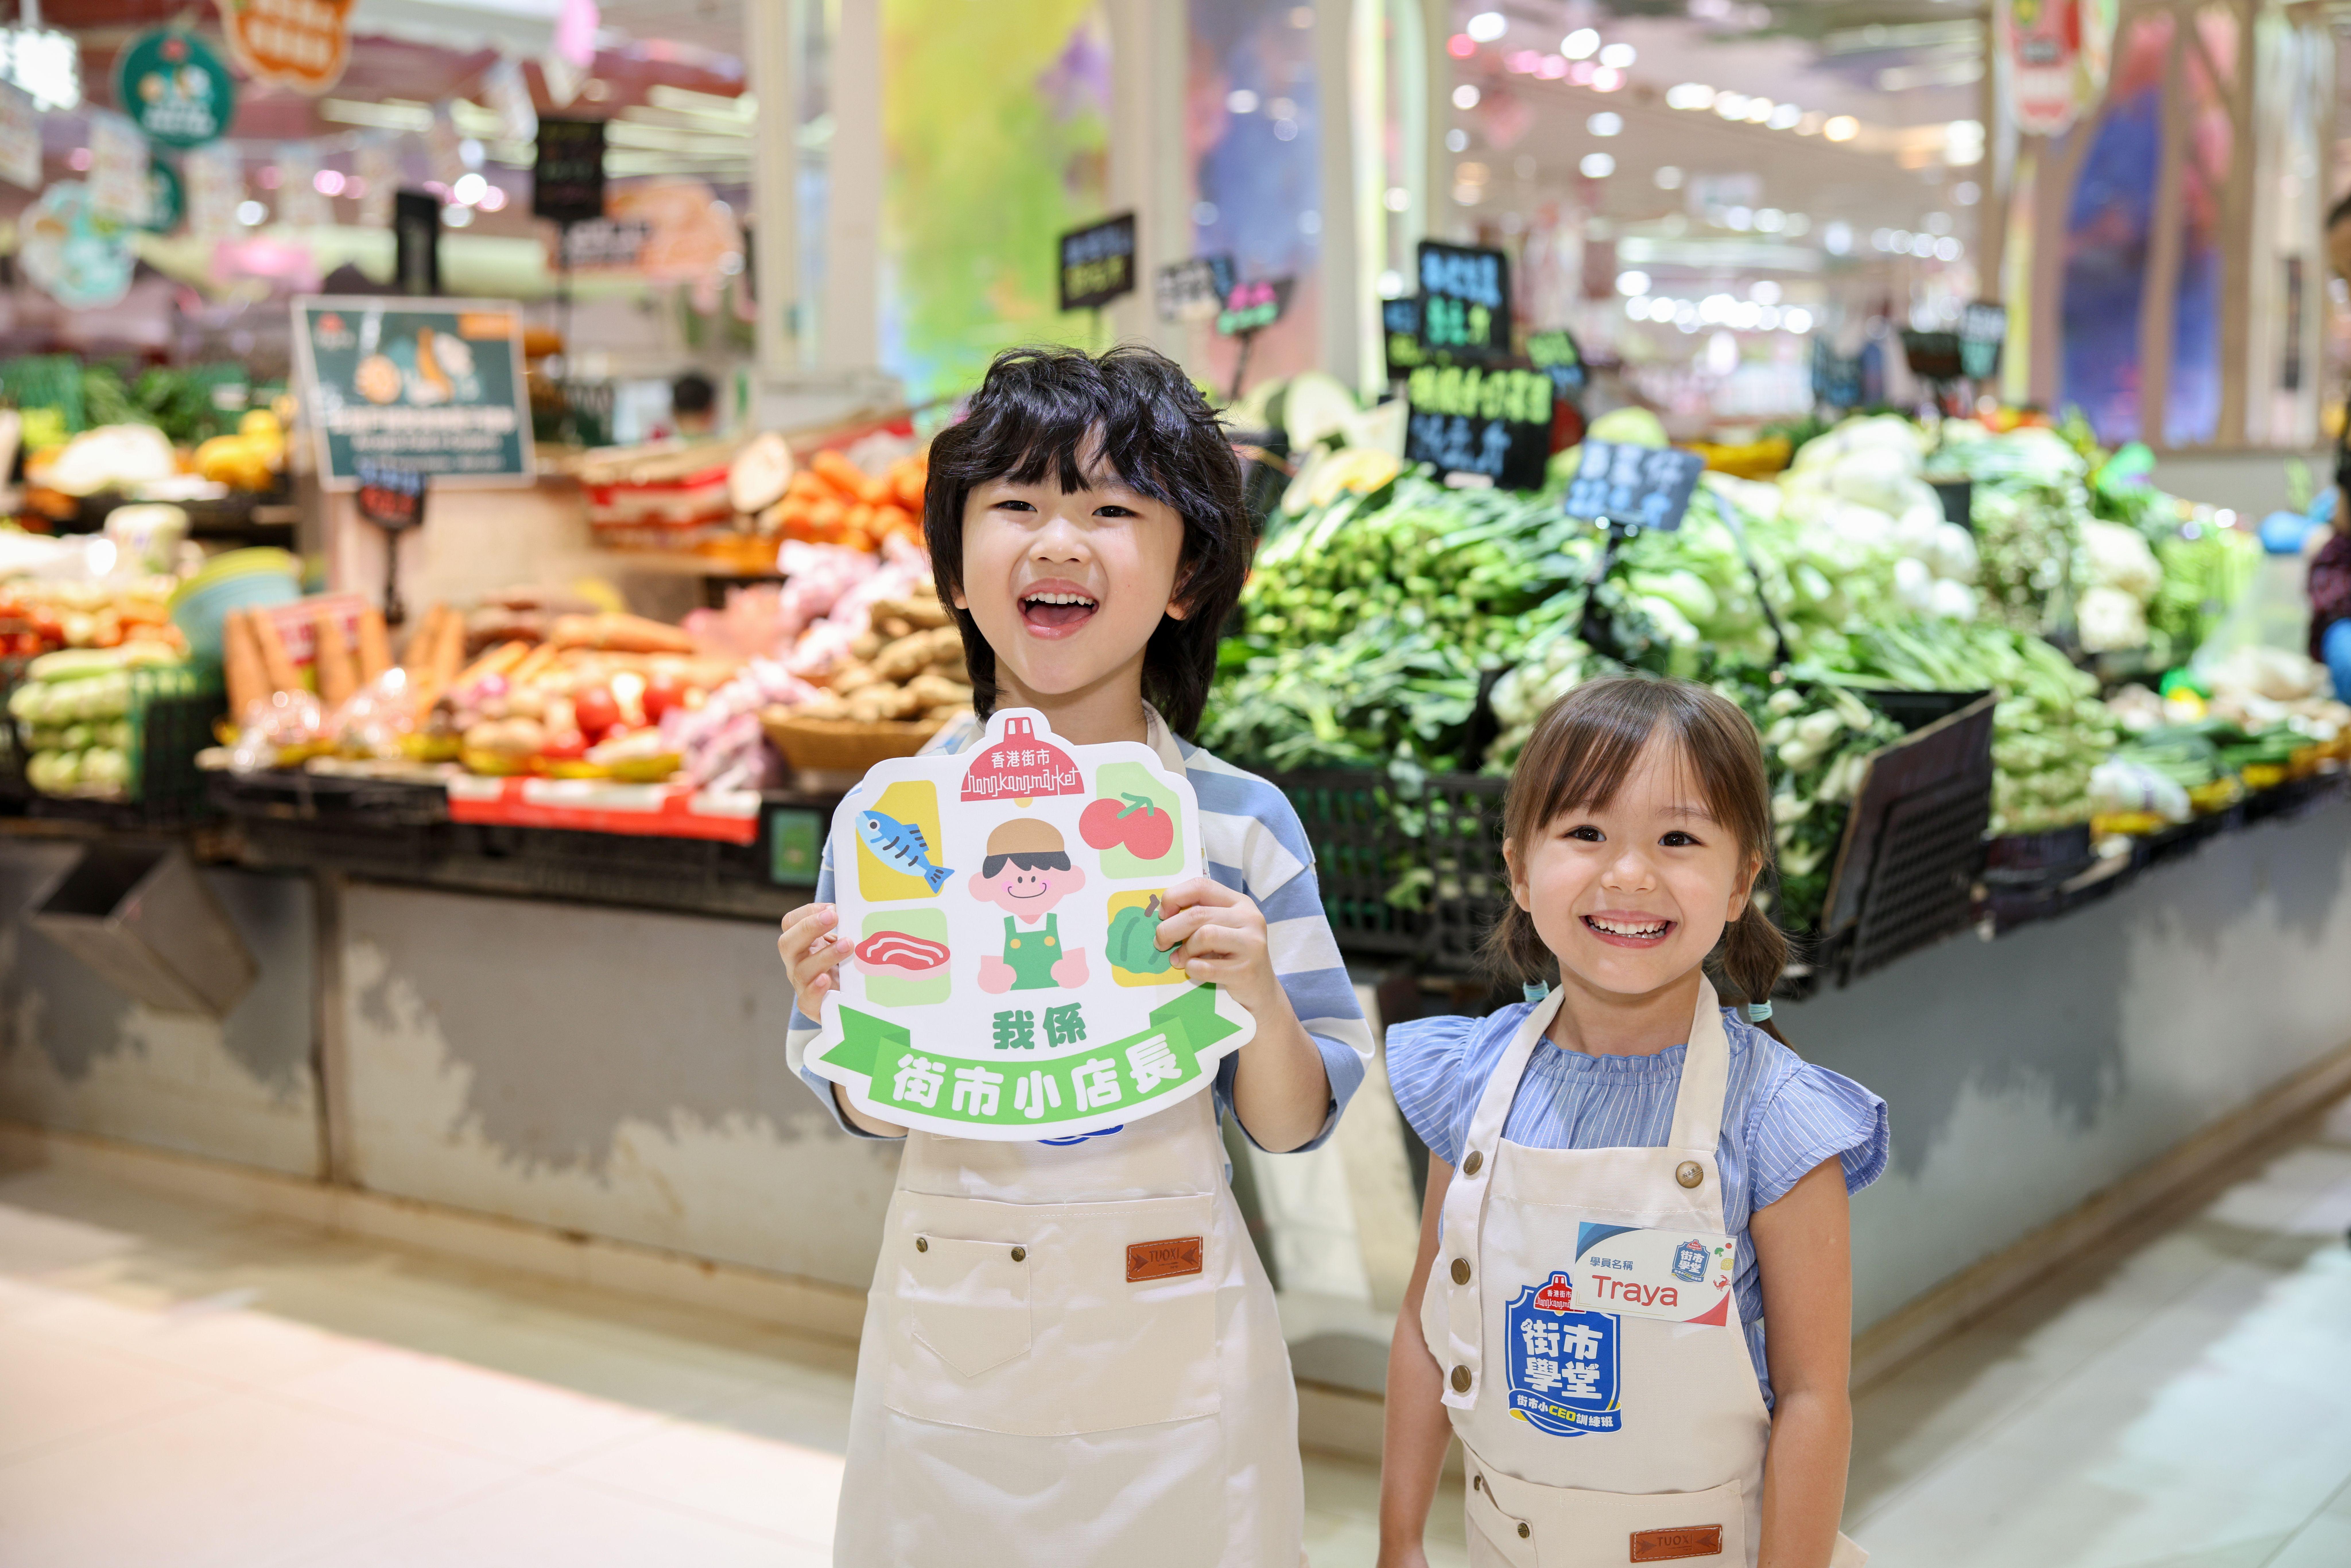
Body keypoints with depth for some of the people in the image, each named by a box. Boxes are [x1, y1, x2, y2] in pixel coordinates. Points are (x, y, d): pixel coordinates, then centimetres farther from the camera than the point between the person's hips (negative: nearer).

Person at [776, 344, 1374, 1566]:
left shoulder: (1241, 823, -9)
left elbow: (1293, 1126, -3)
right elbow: (871, 1112, 4)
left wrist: (1258, 997, -21)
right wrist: (833, 1011, -15)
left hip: (1167, 1366, -1)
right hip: (946, 1359, 1)